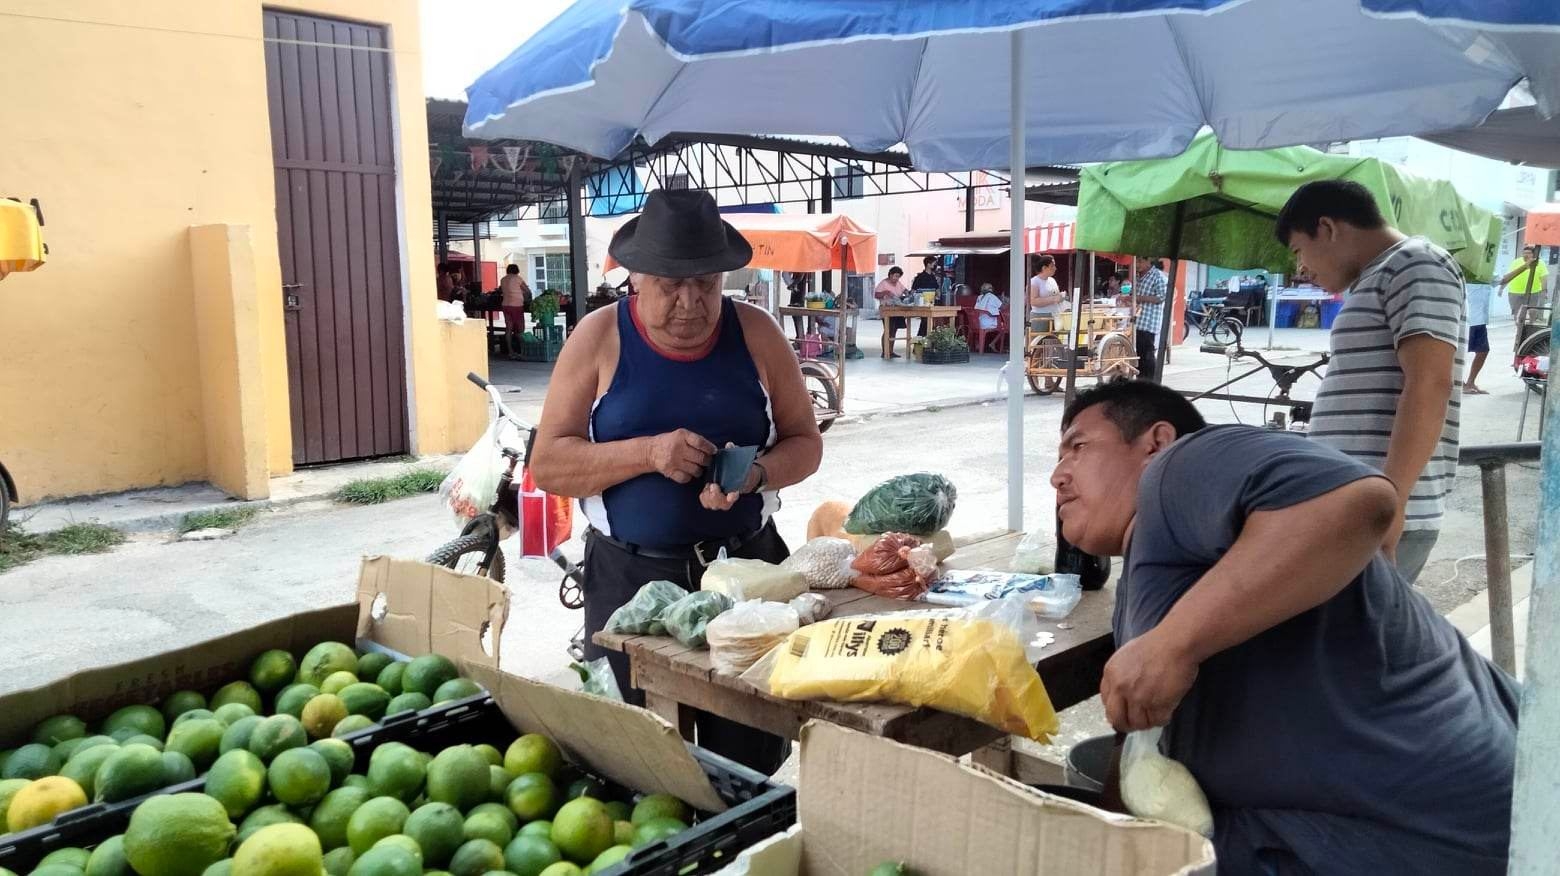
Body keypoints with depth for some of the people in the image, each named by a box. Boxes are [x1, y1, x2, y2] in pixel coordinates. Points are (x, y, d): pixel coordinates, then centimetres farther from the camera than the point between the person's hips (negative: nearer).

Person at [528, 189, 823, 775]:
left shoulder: (756, 334, 1)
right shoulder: (599, 338, -3)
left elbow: (804, 443, 7)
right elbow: (548, 464, -5)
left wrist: (755, 475, -15)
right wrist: (648, 452, -20)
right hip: (630, 578, -1)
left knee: (750, 758, 8)